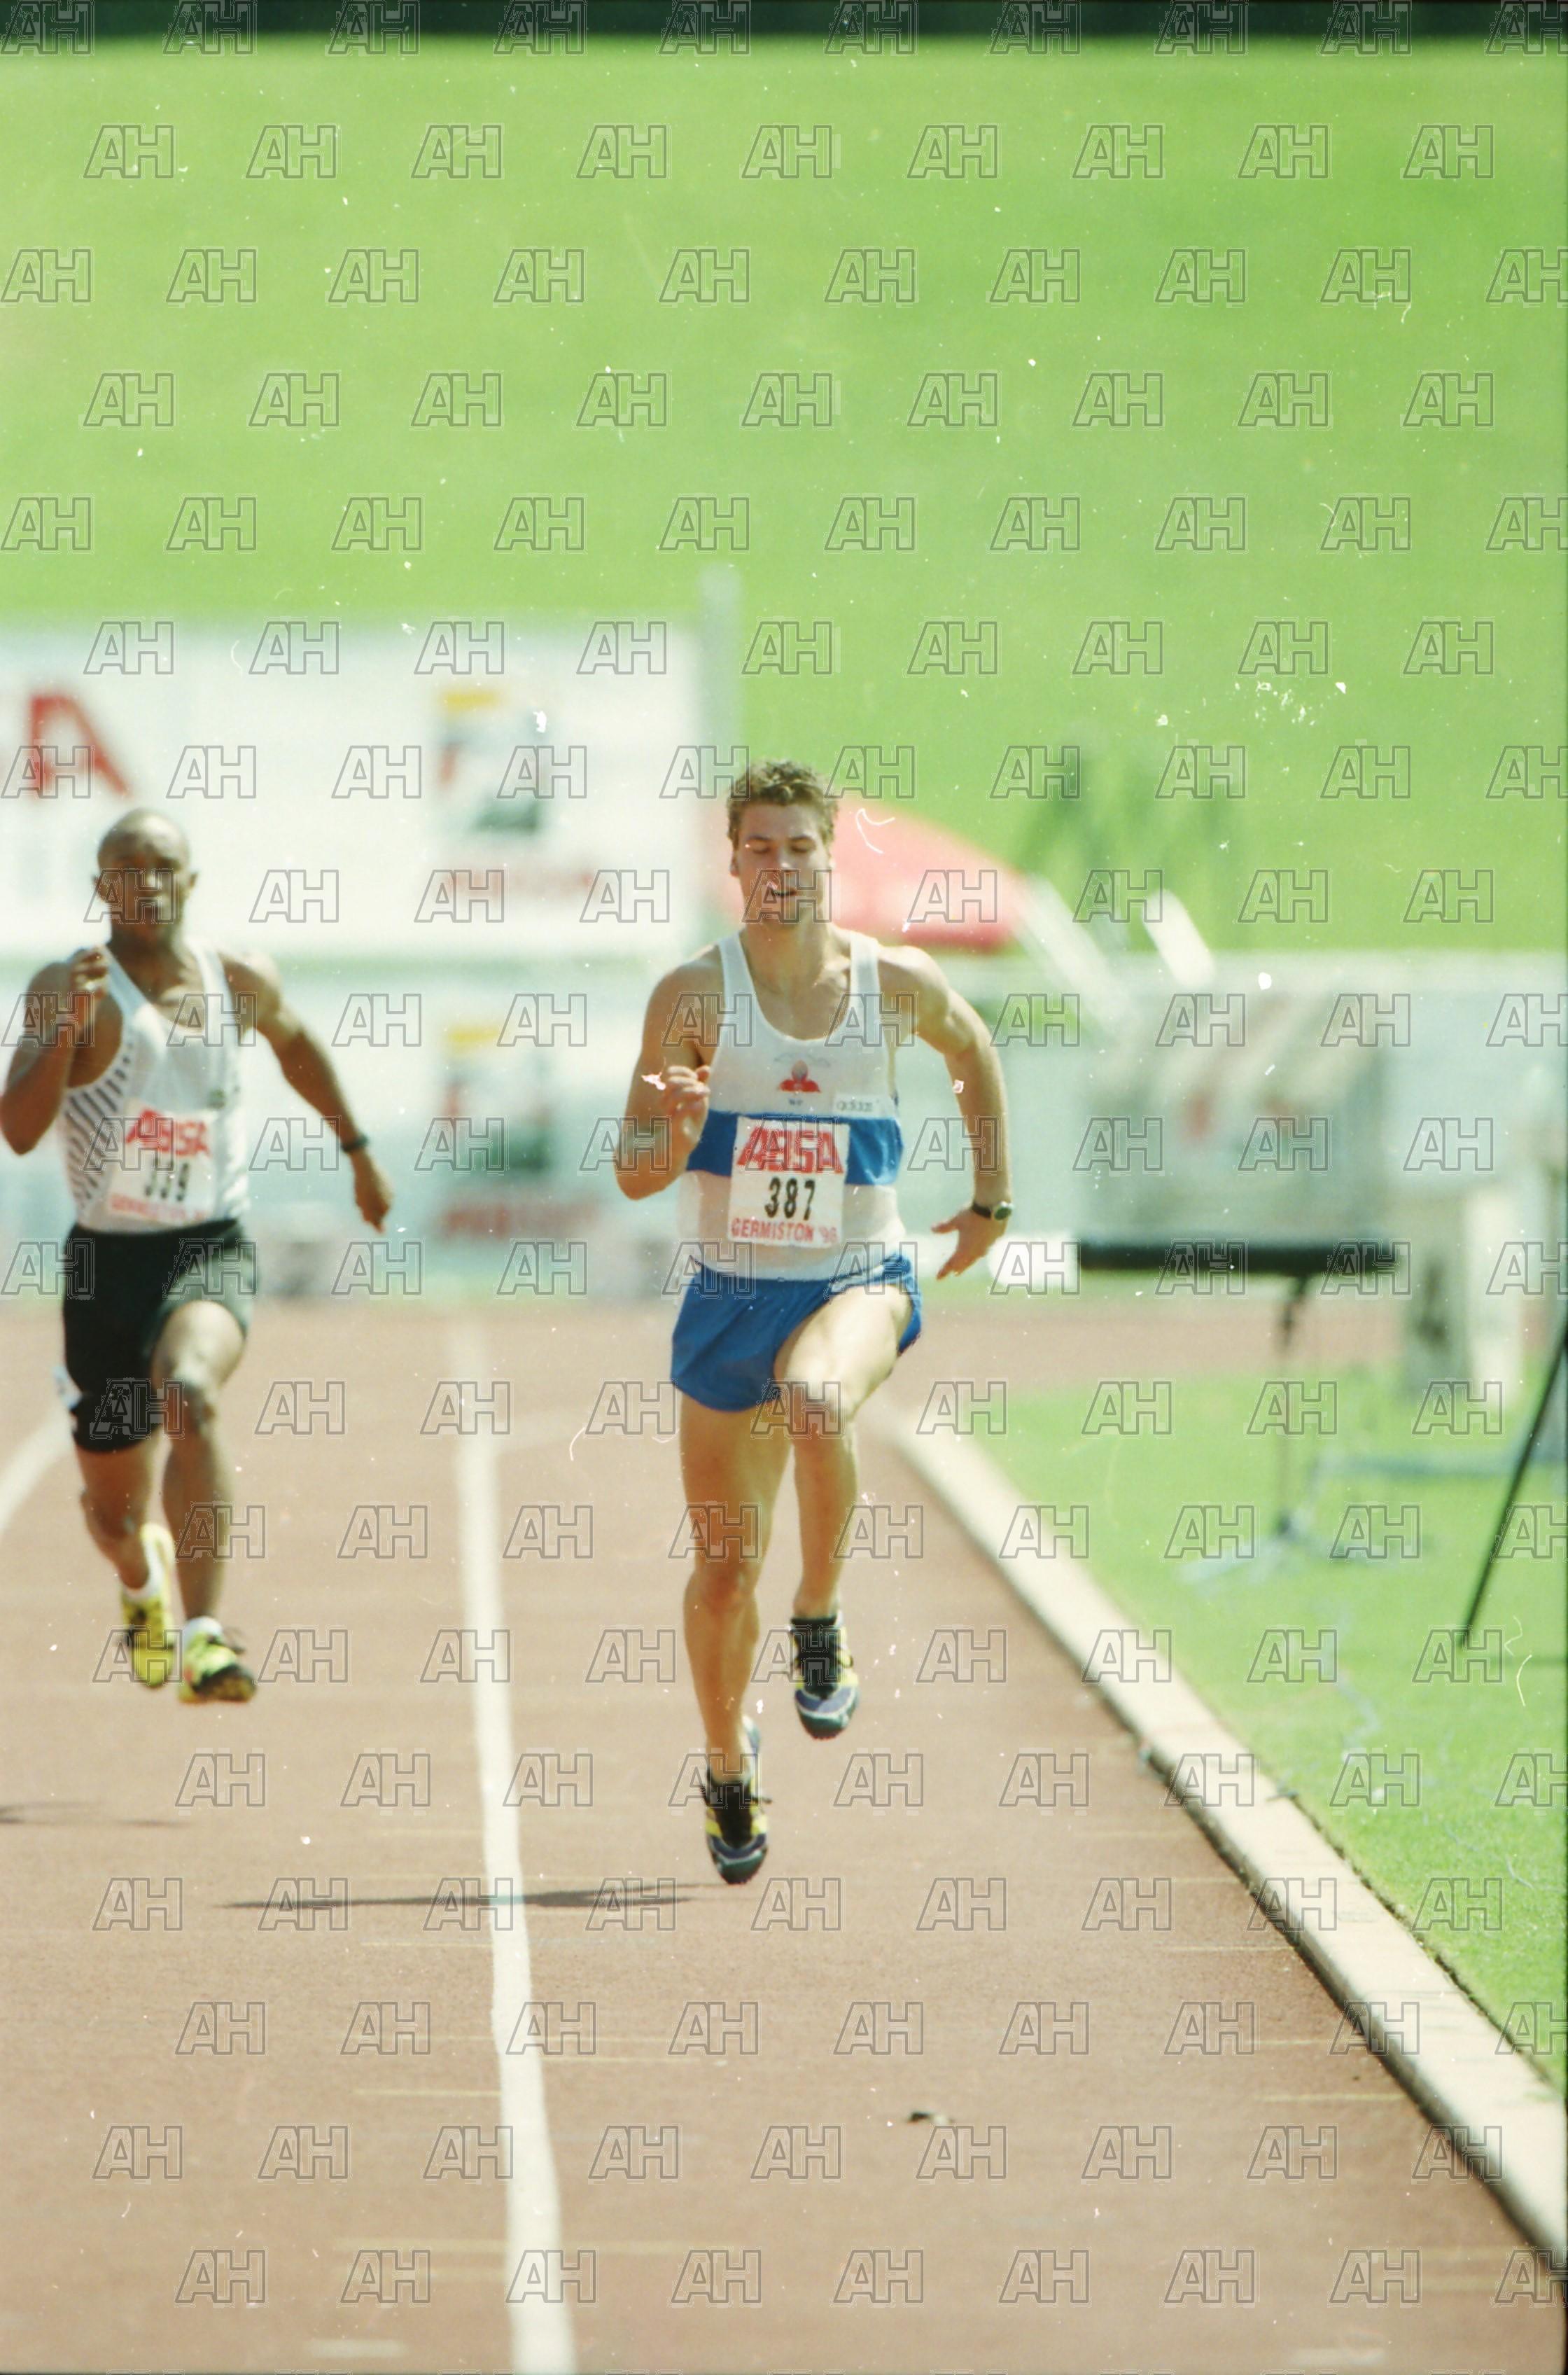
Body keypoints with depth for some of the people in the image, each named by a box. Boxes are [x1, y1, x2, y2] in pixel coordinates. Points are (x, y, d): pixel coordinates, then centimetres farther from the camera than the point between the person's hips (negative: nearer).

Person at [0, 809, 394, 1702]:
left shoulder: (242, 983, 2)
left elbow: (295, 1043, 27)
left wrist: (359, 1150, 33)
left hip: (213, 1255, 0)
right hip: (106, 1260, 0)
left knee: (190, 1394, -35)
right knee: (115, 1512, 12)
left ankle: (204, 1637, -42)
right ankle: (145, 1582, 52)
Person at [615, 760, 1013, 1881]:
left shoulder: (899, 984, -3)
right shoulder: (695, 995, -7)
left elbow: (974, 1052, 21)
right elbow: (633, 1175, -8)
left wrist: (992, 1200, 20)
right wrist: (675, 1135, -30)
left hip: (860, 1282, -1)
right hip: (731, 1295, 1)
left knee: (816, 1396, -37)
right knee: (724, 1563, 4)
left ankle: (821, 1623, -14)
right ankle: (729, 1770, 30)